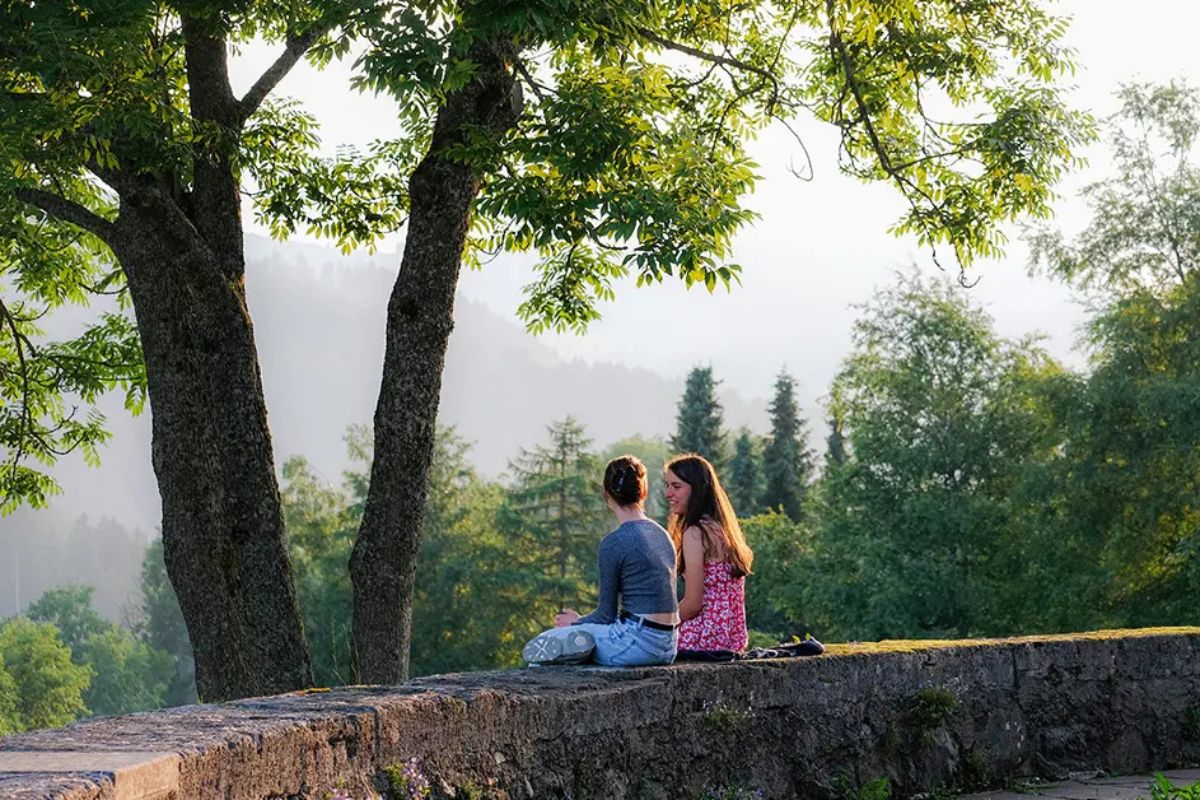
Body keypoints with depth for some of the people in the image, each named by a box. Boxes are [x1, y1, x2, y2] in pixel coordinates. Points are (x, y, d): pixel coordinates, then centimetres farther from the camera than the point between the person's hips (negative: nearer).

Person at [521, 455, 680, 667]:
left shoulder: (614, 543, -11)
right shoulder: (662, 534, 11)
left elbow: (607, 615, -6)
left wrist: (576, 623, 14)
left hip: (639, 644, -7)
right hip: (667, 647, 7)